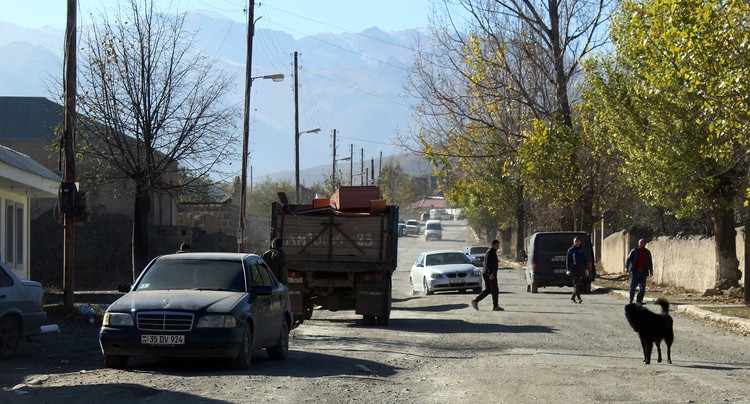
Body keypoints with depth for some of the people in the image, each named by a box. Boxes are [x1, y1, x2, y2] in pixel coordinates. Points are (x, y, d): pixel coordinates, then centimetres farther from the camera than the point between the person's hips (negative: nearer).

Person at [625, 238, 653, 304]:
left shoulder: (647, 252, 11)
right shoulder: (634, 251, 2)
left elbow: (650, 263, 19)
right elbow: (628, 259, -1)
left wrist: (651, 271, 14)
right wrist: (626, 267, -12)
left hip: (643, 272, 2)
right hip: (634, 271, -2)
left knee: (642, 288, 0)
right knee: (632, 286, -1)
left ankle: (639, 300, 8)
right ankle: (631, 300, 10)